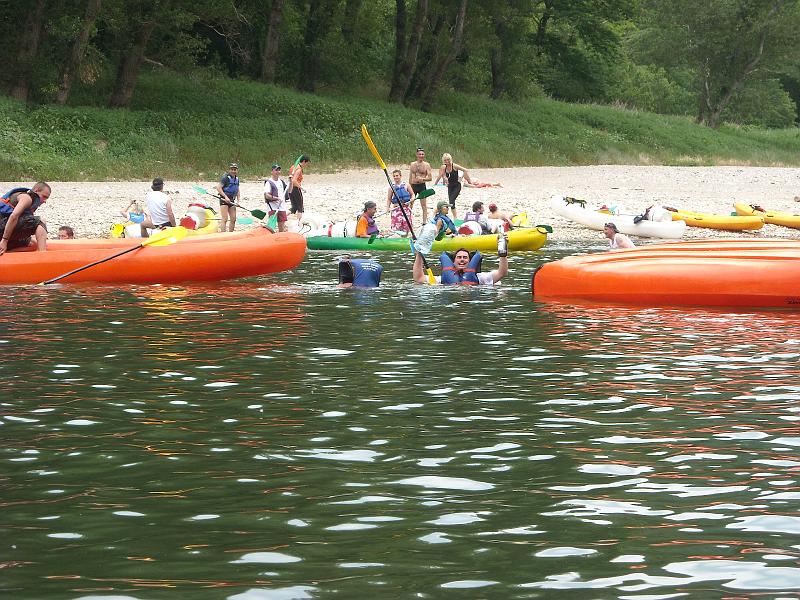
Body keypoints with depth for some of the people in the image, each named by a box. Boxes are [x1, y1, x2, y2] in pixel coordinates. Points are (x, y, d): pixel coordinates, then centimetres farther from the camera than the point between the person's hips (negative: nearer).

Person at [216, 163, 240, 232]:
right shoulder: (225, 178, -12)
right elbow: (218, 187, -19)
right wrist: (225, 196, -25)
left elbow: (237, 190, 20)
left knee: (233, 219, 8)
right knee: (225, 219, -14)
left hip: (231, 200, 8)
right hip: (224, 200, -8)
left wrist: (238, 200, 7)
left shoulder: (237, 179, 11)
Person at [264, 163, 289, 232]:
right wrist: (276, 198, -26)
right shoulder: (269, 182, -7)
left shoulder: (282, 182, 13)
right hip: (273, 207, -6)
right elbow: (267, 195, -14)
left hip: (282, 206, 6)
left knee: (282, 225, 9)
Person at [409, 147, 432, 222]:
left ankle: (424, 222, -1)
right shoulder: (412, 164, 9)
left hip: (422, 186, -3)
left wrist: (422, 179, -20)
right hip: (413, 185, 3)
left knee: (424, 206, -2)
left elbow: (430, 178, -4)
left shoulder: (426, 165, 1)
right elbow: (410, 177, 14)